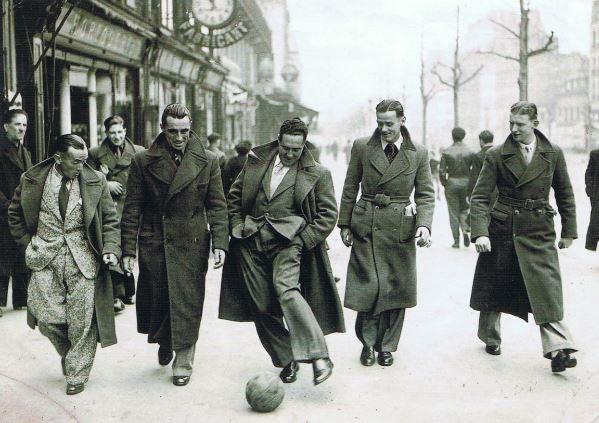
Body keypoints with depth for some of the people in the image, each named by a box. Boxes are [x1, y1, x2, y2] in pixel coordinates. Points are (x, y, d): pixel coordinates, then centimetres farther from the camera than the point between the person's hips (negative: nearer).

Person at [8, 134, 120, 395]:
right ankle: (68, 352, 29)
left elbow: (110, 220, 5)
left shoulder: (95, 181, -1)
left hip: (83, 258, 0)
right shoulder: (32, 180, -1)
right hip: (45, 258, 1)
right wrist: (29, 245, 5)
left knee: (81, 320, 0)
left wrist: (111, 249, -9)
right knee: (46, 317, -3)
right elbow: (15, 215, 13)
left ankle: (76, 375, 17)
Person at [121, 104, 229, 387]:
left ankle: (183, 362, 13)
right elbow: (132, 209, 2)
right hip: (153, 244, 1)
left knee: (187, 304, 0)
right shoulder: (143, 162, 1)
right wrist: (128, 250, -2)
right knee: (155, 300, 10)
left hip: (191, 246, -1)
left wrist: (220, 244, -7)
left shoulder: (207, 162, 2)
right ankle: (164, 343, 38)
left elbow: (217, 206, 3)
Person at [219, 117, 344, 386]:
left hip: (287, 241, -4)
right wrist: (238, 225, 8)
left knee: (286, 289, -28)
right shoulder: (256, 162, 12)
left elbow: (328, 213, 5)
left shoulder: (317, 174, 4)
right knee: (261, 305, 2)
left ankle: (319, 357, -29)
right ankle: (287, 360, 17)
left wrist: (304, 240, -5)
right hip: (251, 243, 4)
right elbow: (235, 196, 21)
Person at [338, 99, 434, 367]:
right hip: (366, 227, -1)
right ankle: (367, 342, 16)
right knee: (369, 286, -5)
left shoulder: (418, 154, 3)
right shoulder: (362, 147, 3)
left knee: (396, 288, 4)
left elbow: (426, 195, 5)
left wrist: (424, 225, -11)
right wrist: (345, 225, 6)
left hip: (400, 230, 1)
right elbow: (350, 189, 8)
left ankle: (386, 345, 20)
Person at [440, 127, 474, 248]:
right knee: (464, 209, 19)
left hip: (452, 183, -1)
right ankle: (465, 230, -6)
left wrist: (444, 184, 5)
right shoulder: (469, 151, -3)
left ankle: (456, 241, 5)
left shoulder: (446, 152, -5)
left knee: (453, 213, 5)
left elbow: (442, 171, -8)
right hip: (466, 183, 1)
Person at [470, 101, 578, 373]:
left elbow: (565, 195, 11)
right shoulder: (497, 155, -3)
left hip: (539, 231, 0)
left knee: (547, 289, -10)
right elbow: (480, 197, -5)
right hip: (502, 228, 0)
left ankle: (558, 350, -13)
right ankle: (490, 337, 32)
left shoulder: (553, 154, 2)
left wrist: (569, 231, 11)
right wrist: (480, 232, -16)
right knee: (495, 287, 11)